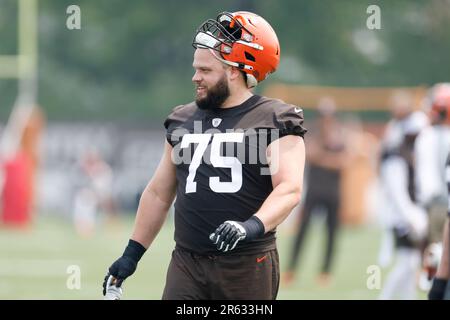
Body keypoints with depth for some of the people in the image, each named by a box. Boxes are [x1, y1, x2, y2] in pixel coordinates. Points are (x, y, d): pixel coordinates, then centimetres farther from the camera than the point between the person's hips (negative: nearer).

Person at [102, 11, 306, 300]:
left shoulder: (274, 121, -3)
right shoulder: (182, 121, 14)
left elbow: (290, 189, -16)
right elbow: (159, 193, 22)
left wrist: (252, 226, -33)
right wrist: (132, 253, 21)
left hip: (248, 266, -4)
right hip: (187, 263, 4)